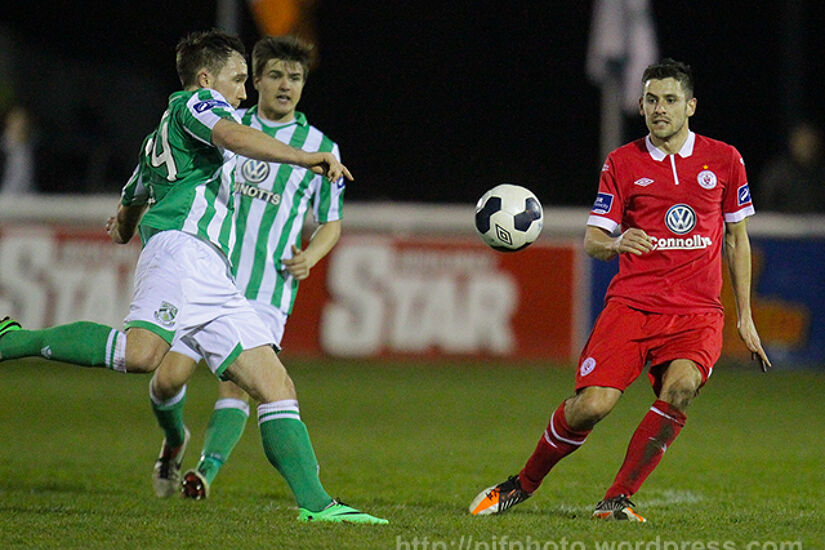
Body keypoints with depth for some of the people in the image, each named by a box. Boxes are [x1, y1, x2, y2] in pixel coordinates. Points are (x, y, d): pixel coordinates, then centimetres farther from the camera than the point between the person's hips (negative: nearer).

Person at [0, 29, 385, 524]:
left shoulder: (157, 139, 36)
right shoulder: (195, 103, 8)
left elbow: (130, 204, 54)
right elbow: (232, 136, -16)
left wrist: (125, 223, 76)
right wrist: (305, 158, -21)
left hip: (214, 279, 10)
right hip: (183, 246, -10)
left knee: (276, 385, 1)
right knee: (142, 352, -33)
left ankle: (314, 501, -7)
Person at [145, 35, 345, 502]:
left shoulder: (321, 148, 9)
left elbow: (332, 222, 16)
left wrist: (309, 257, -3)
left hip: (268, 290, -1)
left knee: (237, 382, -18)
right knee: (168, 376, -8)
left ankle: (207, 472, -22)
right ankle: (175, 440, 22)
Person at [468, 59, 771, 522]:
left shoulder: (724, 159, 8)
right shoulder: (622, 163, 6)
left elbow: (738, 239, 16)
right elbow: (592, 240, 3)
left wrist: (745, 317, 15)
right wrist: (614, 243, -22)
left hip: (698, 313, 0)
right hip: (631, 305, 0)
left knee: (681, 387, -30)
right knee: (591, 405, -17)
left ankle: (618, 499, -17)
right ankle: (522, 486, 10)